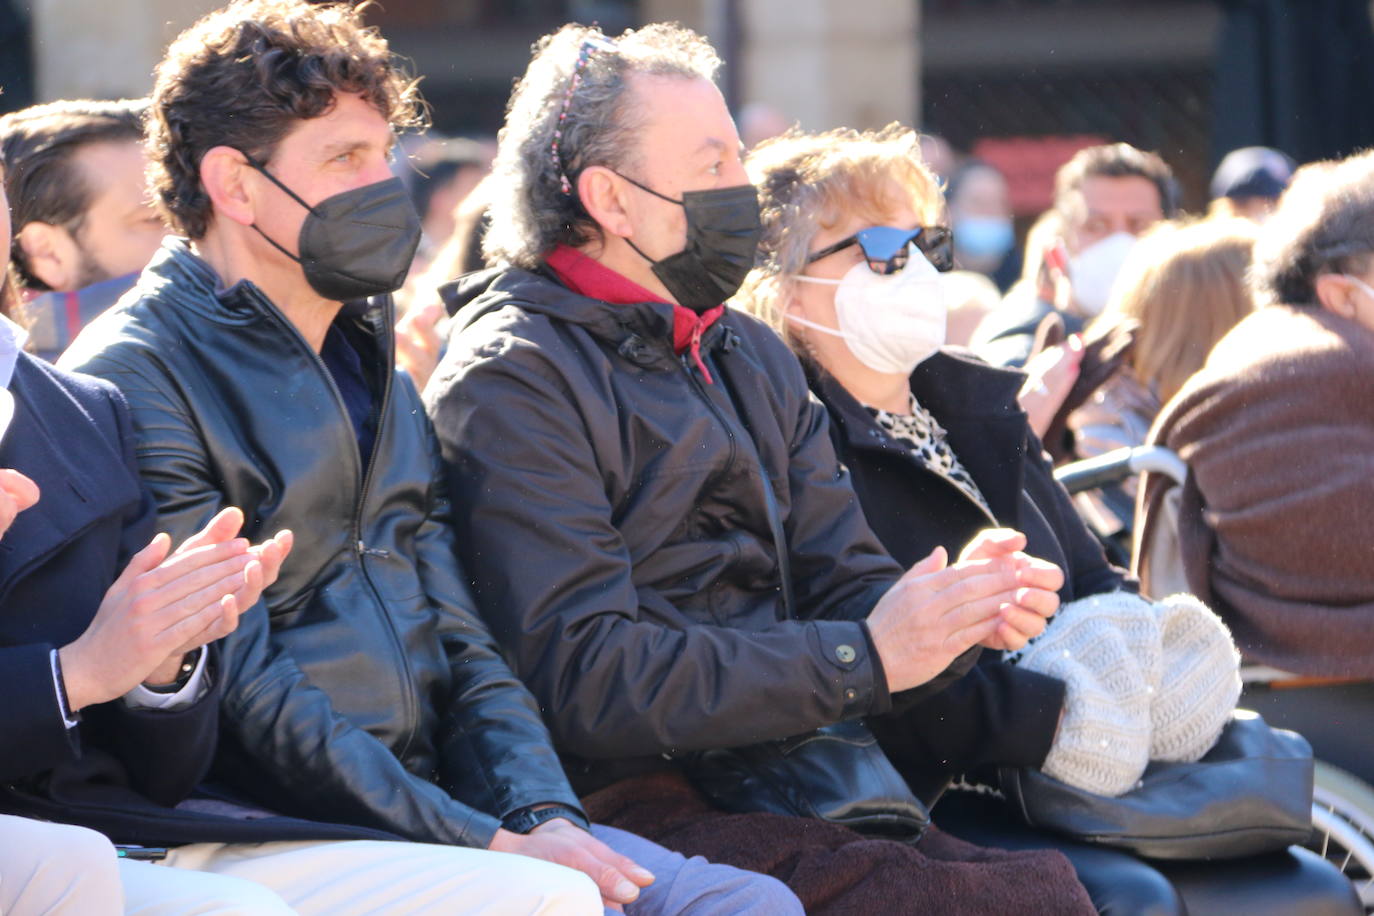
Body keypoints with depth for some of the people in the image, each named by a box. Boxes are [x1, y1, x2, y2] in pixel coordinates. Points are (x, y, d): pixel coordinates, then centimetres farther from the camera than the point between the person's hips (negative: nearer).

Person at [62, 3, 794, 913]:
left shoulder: (379, 379, 21)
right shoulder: (136, 379, -6)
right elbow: (247, 698, -14)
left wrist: (541, 814, -4)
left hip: (432, 810, 8)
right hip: (252, 830, -8)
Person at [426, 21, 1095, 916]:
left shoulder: (752, 358, 20)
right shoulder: (513, 378, -6)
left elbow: (845, 582, 14)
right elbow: (587, 675, -15)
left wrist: (965, 614, -9)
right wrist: (861, 657, -17)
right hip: (635, 800, -7)